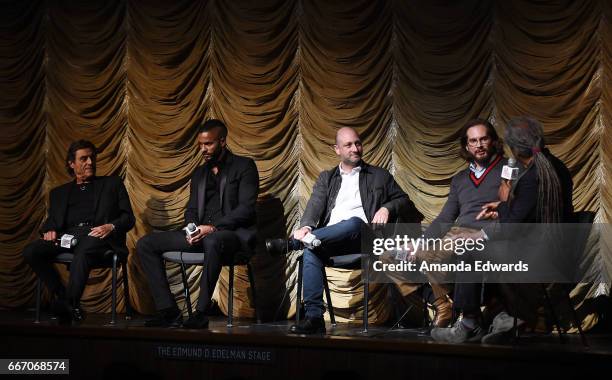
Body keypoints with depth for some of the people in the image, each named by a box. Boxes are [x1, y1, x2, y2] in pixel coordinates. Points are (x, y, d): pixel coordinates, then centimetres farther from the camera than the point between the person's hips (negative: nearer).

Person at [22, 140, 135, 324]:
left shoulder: (112, 184, 22)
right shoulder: (59, 192, 30)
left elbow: (128, 218, 12)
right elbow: (52, 221, 22)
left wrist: (111, 227, -10)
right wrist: (49, 231, -4)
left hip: (97, 235, -4)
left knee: (83, 253, -40)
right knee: (30, 252, -25)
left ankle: (70, 305, -45)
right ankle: (62, 297, -21)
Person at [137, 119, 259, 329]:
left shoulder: (244, 166, 2)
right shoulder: (199, 173, 22)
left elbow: (246, 208, -10)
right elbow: (191, 209, 19)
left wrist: (213, 228, -20)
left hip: (233, 234, -7)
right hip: (200, 234, 7)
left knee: (213, 241, -44)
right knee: (145, 244, -7)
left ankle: (201, 312, -35)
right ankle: (168, 310, -13)